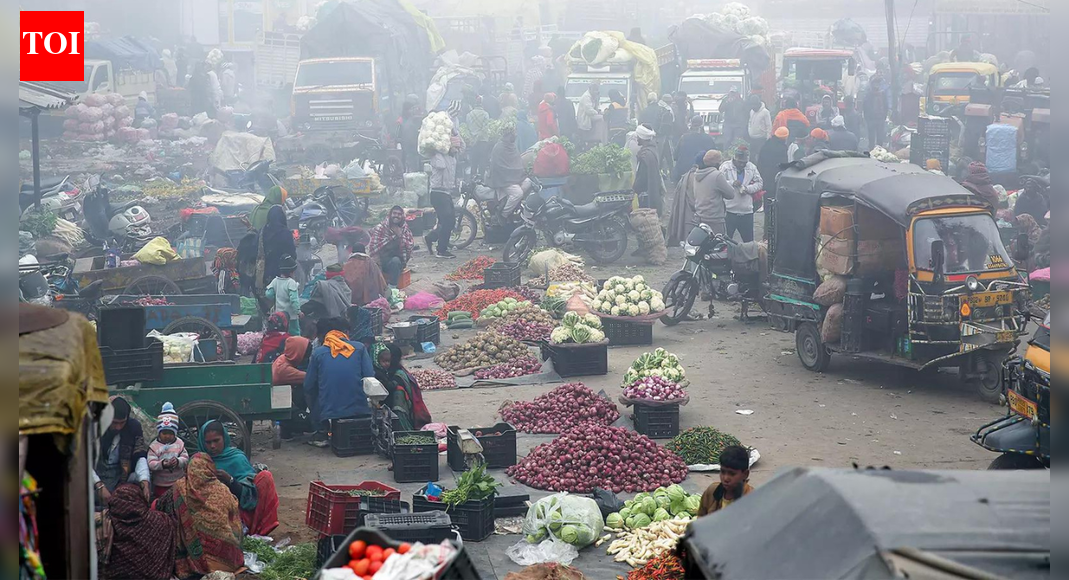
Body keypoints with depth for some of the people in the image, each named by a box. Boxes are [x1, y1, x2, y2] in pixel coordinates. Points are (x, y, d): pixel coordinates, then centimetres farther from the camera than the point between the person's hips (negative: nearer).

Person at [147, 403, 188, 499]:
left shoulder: (179, 444, -2)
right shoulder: (154, 446, -10)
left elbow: (185, 458, -6)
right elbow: (151, 464, -16)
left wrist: (178, 461, -28)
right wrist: (162, 464, -35)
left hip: (178, 482, 2)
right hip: (161, 484, -2)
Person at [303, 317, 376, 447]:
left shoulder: (318, 353, 3)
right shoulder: (359, 348, 4)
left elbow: (308, 387, 7)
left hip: (329, 414, -1)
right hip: (361, 411, 1)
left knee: (309, 394, 26)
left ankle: (322, 432, 16)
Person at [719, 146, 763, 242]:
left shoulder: (752, 167, 8)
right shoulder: (726, 166, -3)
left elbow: (759, 183, 7)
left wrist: (747, 188, -11)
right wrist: (732, 183, -26)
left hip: (746, 211, 3)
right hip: (729, 211, -3)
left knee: (749, 240, 12)